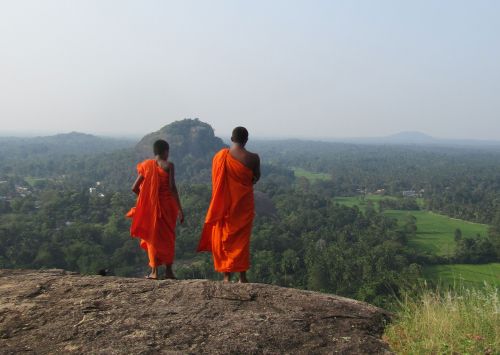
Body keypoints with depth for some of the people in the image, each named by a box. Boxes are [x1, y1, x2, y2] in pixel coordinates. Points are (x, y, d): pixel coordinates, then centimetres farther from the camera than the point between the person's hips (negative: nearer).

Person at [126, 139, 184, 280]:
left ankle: (154, 271, 10)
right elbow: (172, 187, -16)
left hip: (151, 206, 2)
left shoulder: (147, 165, 3)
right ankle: (168, 270, 11)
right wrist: (180, 209, -15)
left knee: (153, 237, 13)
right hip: (167, 205, -2)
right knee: (168, 237, 12)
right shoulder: (169, 165, -7)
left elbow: (135, 188, 1)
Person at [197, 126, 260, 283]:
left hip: (224, 205, 1)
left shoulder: (220, 156, -5)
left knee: (224, 239, 11)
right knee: (242, 239, 8)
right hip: (244, 204, -1)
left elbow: (216, 182, 4)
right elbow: (256, 178, 7)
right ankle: (242, 276, 10)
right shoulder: (253, 158, -10)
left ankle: (227, 276, 13)